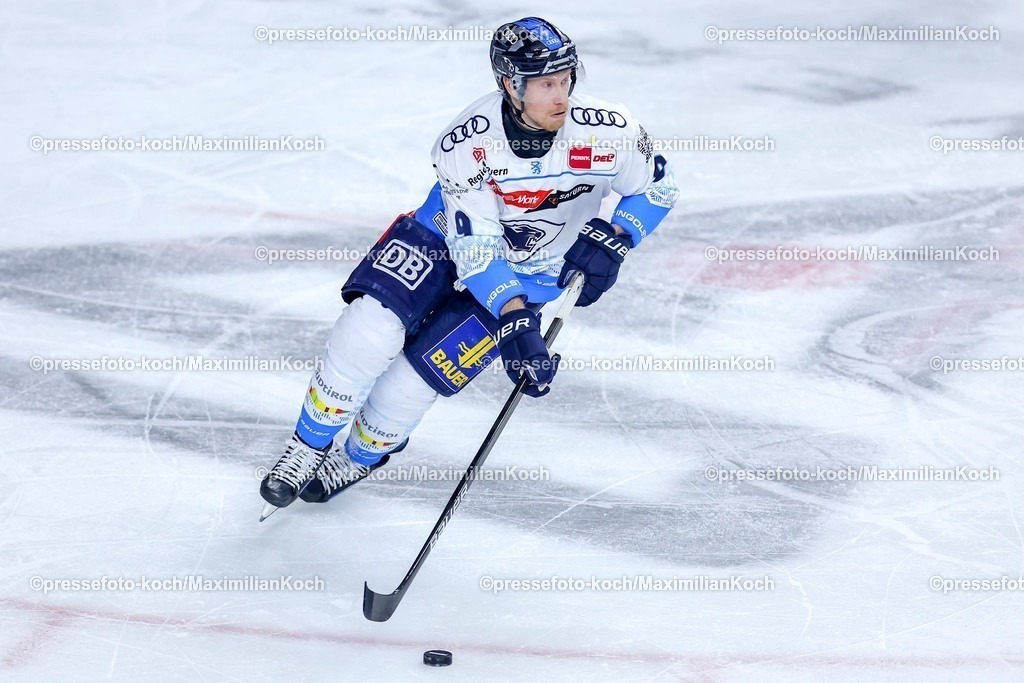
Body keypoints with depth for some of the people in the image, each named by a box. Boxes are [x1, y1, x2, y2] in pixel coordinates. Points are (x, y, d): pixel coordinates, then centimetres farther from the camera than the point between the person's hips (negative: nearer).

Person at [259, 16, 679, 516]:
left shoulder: (607, 132, -25)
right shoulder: (465, 141, -27)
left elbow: (657, 187, -6)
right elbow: (474, 247, -27)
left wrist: (613, 239, -23)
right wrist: (515, 318, -38)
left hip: (529, 274, 0)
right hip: (449, 238, 0)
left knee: (419, 373, -13)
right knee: (370, 329, -23)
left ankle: (359, 460, 19)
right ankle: (308, 448, 2)